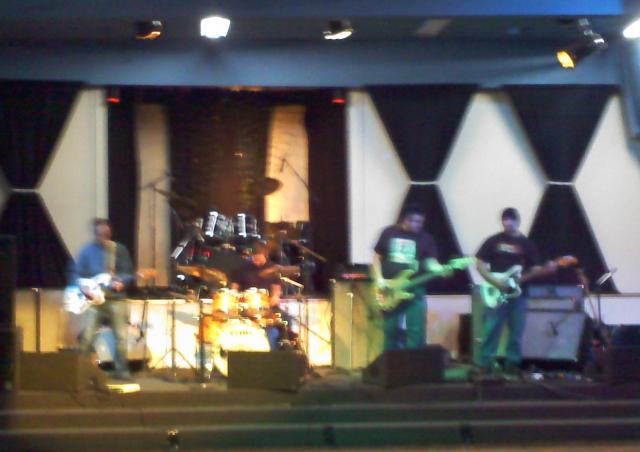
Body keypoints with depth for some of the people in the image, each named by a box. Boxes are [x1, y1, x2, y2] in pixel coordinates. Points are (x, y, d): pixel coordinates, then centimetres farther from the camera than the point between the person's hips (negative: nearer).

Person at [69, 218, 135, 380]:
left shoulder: (119, 250, 5)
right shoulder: (87, 251, 2)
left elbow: (129, 273, 5)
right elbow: (76, 273, 3)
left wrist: (122, 282, -15)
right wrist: (84, 288, -14)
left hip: (116, 298, 1)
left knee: (121, 336, -1)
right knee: (87, 336, -10)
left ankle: (121, 370, 10)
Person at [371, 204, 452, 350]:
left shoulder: (425, 238, 2)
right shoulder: (389, 233, 5)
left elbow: (430, 261, -2)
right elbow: (377, 257, 11)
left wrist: (441, 270, -23)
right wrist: (379, 279, -1)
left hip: (414, 290, -1)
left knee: (415, 331, -8)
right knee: (391, 330, 6)